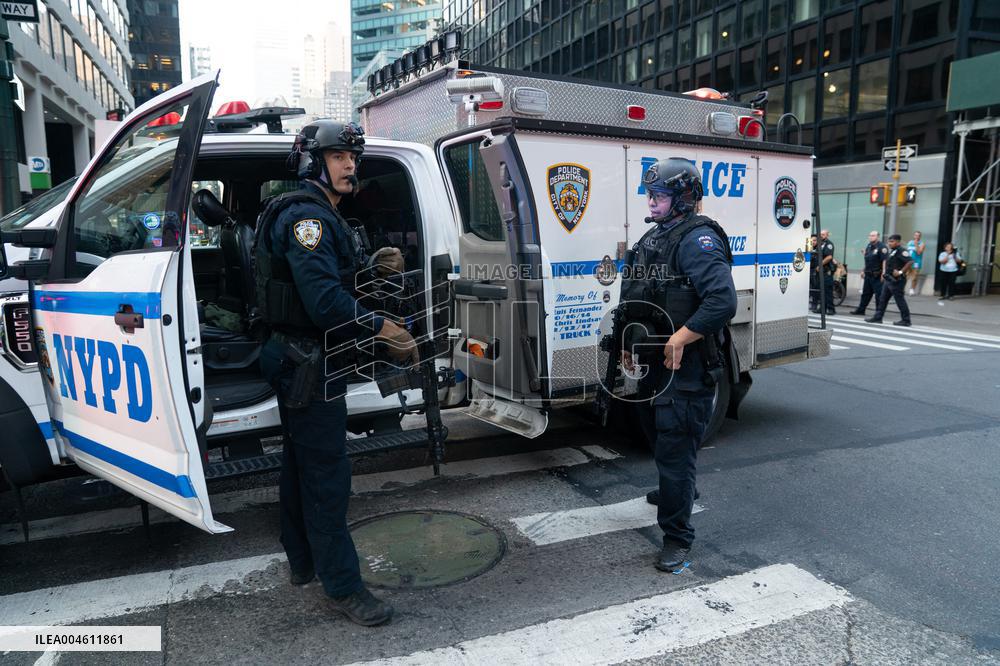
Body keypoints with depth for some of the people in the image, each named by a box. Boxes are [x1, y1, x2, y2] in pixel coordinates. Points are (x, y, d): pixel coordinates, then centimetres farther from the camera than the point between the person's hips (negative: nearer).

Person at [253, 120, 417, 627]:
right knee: (327, 474, -3)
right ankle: (342, 587, 8)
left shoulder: (318, 216, 17)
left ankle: (303, 562, 35)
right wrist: (383, 330, -19)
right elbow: (325, 301, -28)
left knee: (301, 464, 19)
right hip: (309, 363, -11)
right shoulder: (307, 215, -18)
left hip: (299, 360, 11)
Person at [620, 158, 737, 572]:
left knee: (675, 452, -4)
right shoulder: (653, 239, 14)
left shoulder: (697, 239, -16)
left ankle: (677, 538, 9)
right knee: (658, 438, 26)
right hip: (656, 364, 10)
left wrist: (679, 340, -25)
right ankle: (677, 492, 52)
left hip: (686, 368, -10)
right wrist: (631, 345, 18)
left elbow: (723, 301, -29)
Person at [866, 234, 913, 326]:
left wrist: (901, 272, -24)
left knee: (900, 300, -3)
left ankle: (905, 320, 5)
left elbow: (910, 261, -26)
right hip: (888, 279, 10)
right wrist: (885, 272, 17)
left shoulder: (901, 251, -15)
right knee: (883, 299, 11)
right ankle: (878, 317, 16)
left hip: (896, 280, -10)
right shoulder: (891, 251, 14)